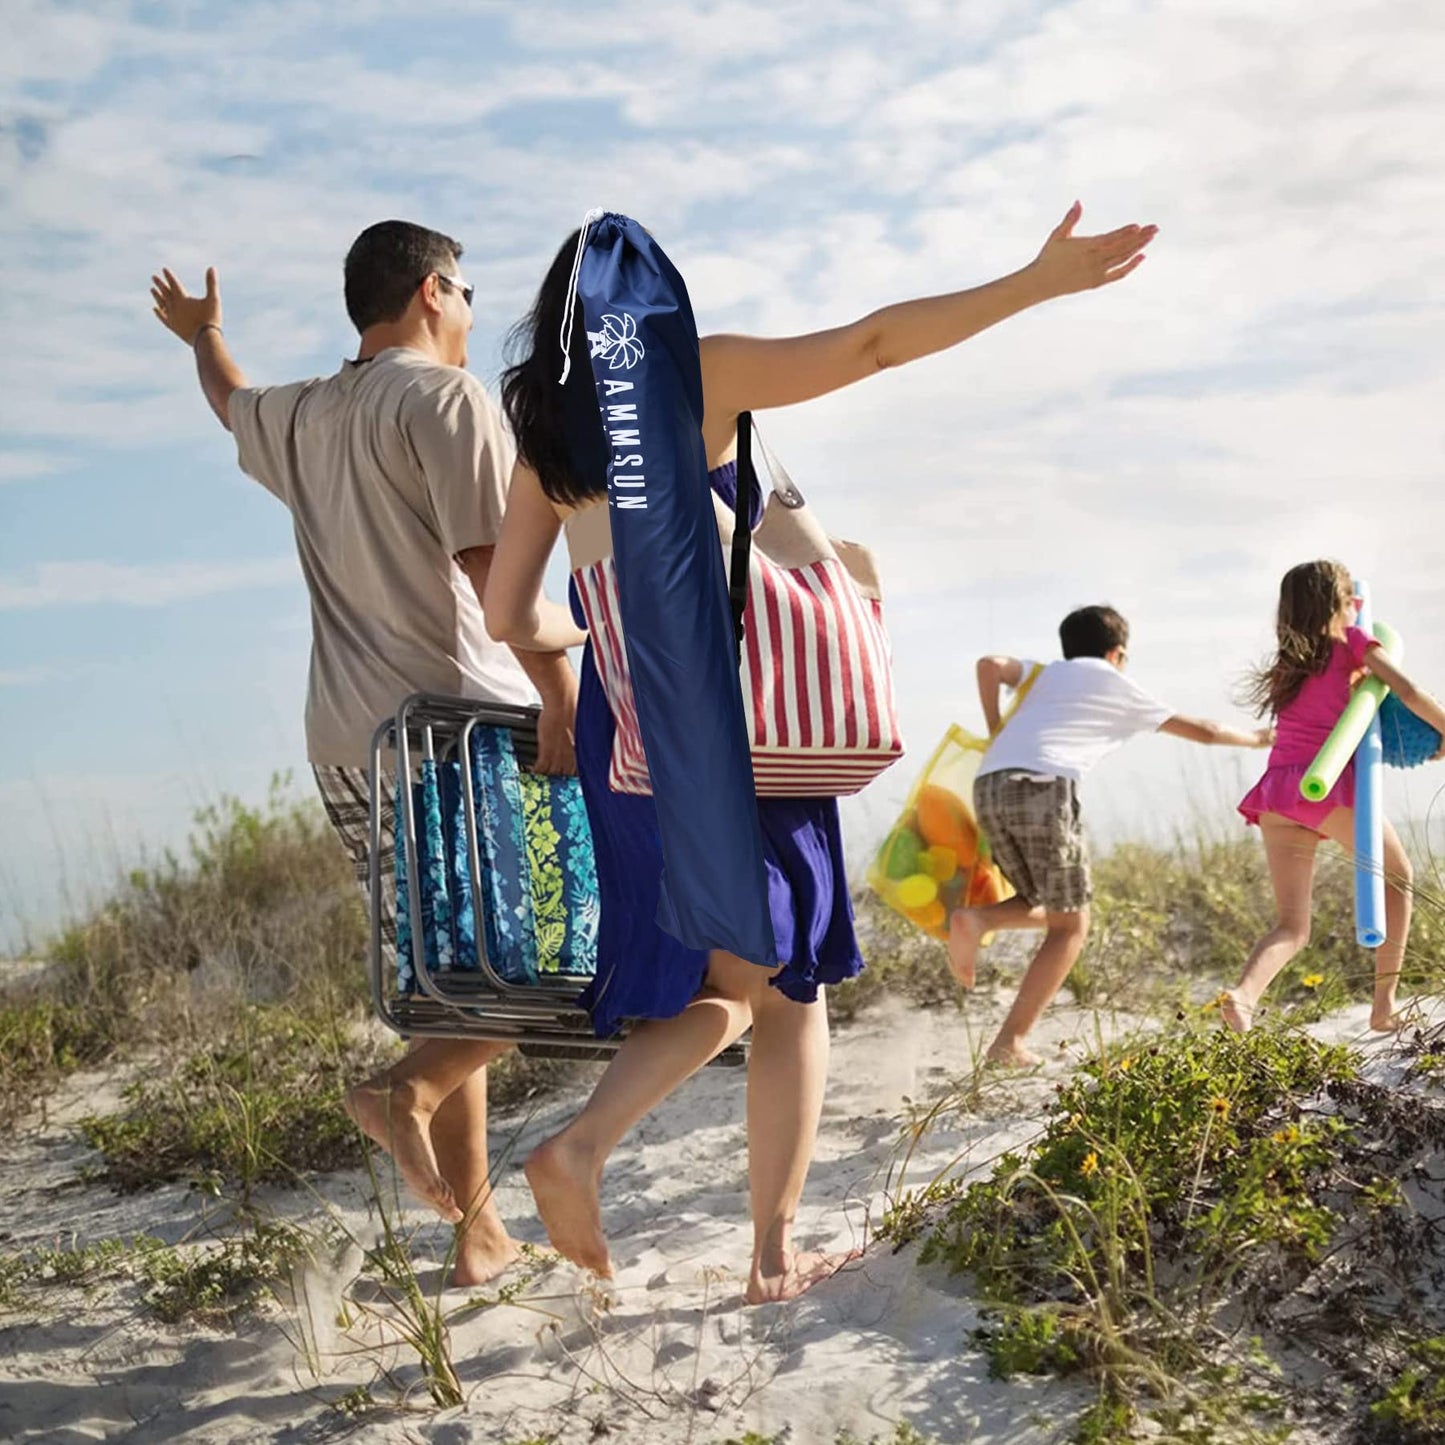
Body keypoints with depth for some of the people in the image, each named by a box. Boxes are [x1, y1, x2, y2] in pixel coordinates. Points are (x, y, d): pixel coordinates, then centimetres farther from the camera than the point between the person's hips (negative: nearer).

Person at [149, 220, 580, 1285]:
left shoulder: (302, 419, 16)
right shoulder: (446, 398, -5)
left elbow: (231, 399, 41)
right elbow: (493, 561, -17)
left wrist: (203, 334, 62)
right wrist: (564, 702, -23)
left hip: (347, 747, 7)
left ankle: (477, 1231, 13)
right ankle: (410, 1090, -16)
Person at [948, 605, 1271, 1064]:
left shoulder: (1046, 673, 29)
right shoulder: (1121, 688, 22)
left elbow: (990, 665, 8)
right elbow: (1202, 731, 32)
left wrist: (995, 733, 17)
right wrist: (1256, 739, 49)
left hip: (988, 786, 5)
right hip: (1044, 784, -5)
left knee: (1046, 907, 23)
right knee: (1070, 924, 9)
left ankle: (974, 919, -7)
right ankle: (1009, 1043, -1)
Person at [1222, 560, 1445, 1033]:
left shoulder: (1288, 661, 24)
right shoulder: (1352, 640, 8)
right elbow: (1407, 691, -1)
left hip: (1277, 792, 5)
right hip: (1330, 783, -5)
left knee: (1292, 926, 5)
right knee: (1397, 875, 20)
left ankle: (1244, 992, -26)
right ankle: (1384, 1004, 15)